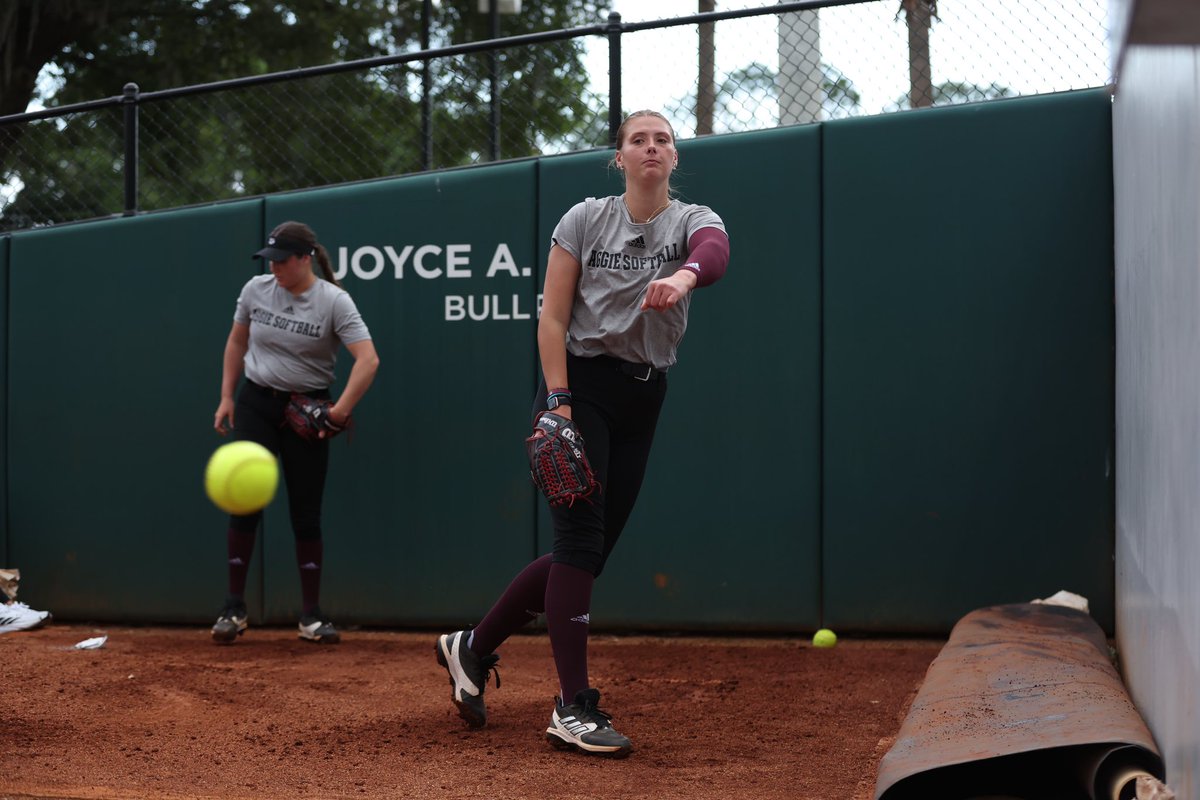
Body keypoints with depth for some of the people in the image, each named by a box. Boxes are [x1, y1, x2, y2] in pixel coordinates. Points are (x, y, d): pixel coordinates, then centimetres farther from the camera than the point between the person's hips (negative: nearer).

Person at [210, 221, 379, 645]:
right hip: (256, 403, 2)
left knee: (306, 512, 0)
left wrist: (341, 410, -30)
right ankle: (234, 608, 5)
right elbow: (237, 342, 13)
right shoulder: (256, 289, -2)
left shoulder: (333, 301, -14)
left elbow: (368, 359, -22)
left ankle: (311, 616, 9)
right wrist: (227, 397, 9)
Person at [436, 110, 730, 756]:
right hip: (580, 385, -4)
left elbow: (716, 250, -25)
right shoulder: (586, 219, -1)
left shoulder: (693, 220, 1)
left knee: (587, 550, 5)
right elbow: (551, 317, -5)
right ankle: (573, 709, -13)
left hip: (643, 399, 4)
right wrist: (557, 401, -17)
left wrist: (684, 274, -50)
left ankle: (473, 648, 23)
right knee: (581, 538, -14)